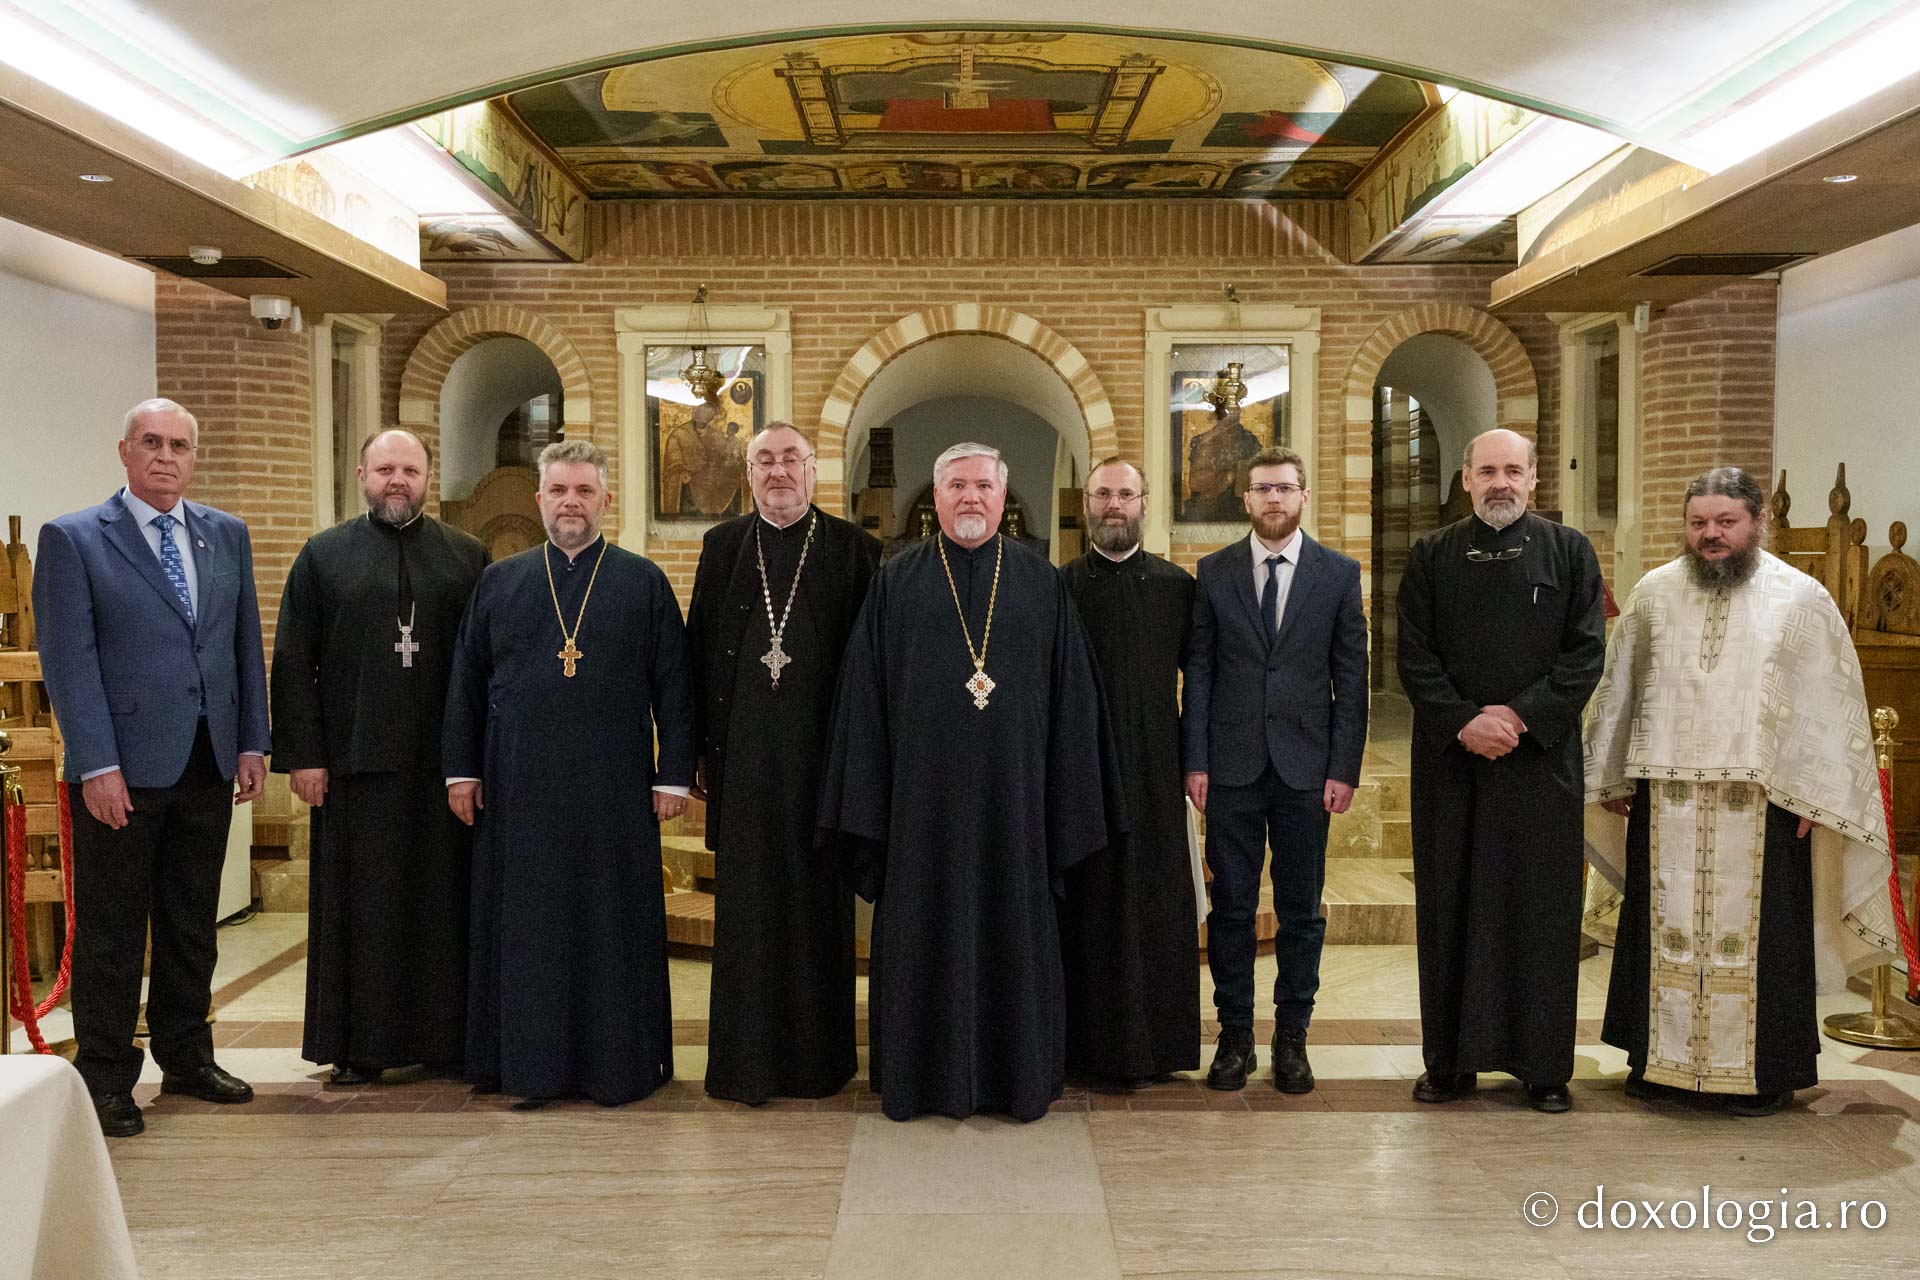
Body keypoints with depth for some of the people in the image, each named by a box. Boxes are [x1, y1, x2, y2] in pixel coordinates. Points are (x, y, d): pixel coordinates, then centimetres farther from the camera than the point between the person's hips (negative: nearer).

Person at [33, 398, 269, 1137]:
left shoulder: (227, 536, 11)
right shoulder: (72, 539, -3)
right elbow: (68, 660, -9)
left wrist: (251, 742, 6)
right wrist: (98, 764, -15)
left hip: (209, 764, 5)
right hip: (124, 766, -4)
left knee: (193, 926, 14)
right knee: (111, 932, 4)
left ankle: (186, 1059, 28)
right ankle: (106, 1081, 16)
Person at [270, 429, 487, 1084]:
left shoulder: (468, 557, 8)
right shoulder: (323, 556, 6)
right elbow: (292, 663, 3)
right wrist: (302, 755, -5)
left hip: (442, 761, 1)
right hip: (355, 760, 0)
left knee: (441, 900, 5)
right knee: (359, 904, 5)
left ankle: (447, 1034, 16)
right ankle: (357, 1043, 15)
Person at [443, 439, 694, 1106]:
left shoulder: (644, 583, 3)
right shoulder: (498, 583, 9)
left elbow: (673, 686, 1)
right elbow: (465, 683, 10)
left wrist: (673, 775, -4)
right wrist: (461, 769, 3)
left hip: (614, 791, -1)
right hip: (518, 789, 2)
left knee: (614, 924, 3)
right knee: (526, 925, 6)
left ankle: (618, 1062, 15)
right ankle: (527, 1060, 17)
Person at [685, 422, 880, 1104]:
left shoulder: (853, 549, 2)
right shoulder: (722, 545, 9)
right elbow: (699, 648, 9)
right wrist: (704, 748, 4)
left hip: (819, 755, -2)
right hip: (744, 758, 2)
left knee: (818, 903, 5)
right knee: (745, 904, 6)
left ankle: (819, 1052, 17)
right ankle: (746, 1056, 16)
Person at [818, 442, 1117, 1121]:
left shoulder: (1042, 583, 5)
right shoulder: (895, 583, 4)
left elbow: (1071, 697, 5)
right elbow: (863, 696, 3)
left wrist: (1067, 802, 1)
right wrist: (866, 804, -3)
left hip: (1013, 794, 1)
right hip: (923, 793, 0)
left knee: (1013, 931, 8)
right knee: (924, 933, 6)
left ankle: (1018, 1074, 21)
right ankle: (921, 1075, 20)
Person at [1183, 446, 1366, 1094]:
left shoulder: (1339, 573, 4)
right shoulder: (1213, 572, 5)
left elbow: (1352, 677, 2)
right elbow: (1198, 671, 4)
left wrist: (1344, 768, -4)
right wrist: (1196, 761, -2)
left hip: (1305, 767, 0)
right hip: (1233, 767, 0)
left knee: (1301, 911, 7)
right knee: (1231, 907, 6)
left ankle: (1292, 1035, 20)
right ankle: (1235, 1034, 18)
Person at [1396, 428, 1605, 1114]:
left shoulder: (1569, 551, 4)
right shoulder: (1432, 557, 7)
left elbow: (1587, 652, -2)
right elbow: (1414, 657, 1)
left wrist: (1522, 715, -13)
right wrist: (1465, 722, -11)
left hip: (1542, 757, -1)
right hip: (1450, 756, 1)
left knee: (1541, 907, 2)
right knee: (1451, 907, 4)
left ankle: (1544, 1065, 13)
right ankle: (1451, 1060, 14)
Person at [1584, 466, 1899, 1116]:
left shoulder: (1801, 599, 0)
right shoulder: (1654, 593, 7)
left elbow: (1830, 704, -1)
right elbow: (1618, 690, 12)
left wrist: (1813, 796, -7)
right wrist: (1612, 779, 10)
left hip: (1763, 802, -2)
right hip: (1666, 802, 2)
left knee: (1757, 932, 3)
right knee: (1665, 927, 8)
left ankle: (1764, 1071, 17)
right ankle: (1660, 1056, 21)